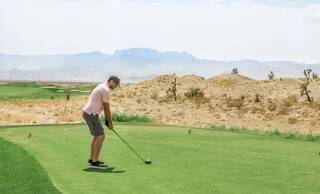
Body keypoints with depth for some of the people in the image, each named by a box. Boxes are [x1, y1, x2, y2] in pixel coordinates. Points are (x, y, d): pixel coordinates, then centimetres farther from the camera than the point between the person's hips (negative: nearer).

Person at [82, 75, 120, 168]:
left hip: (88, 113, 11)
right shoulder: (106, 91, -17)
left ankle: (92, 160, 21)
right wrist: (110, 122, 0)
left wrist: (107, 119, 18)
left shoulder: (102, 87, 17)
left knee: (97, 136, 18)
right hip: (91, 114, -11)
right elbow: (107, 109, -11)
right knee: (101, 136, -12)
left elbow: (105, 106, 19)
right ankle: (95, 162, -12)